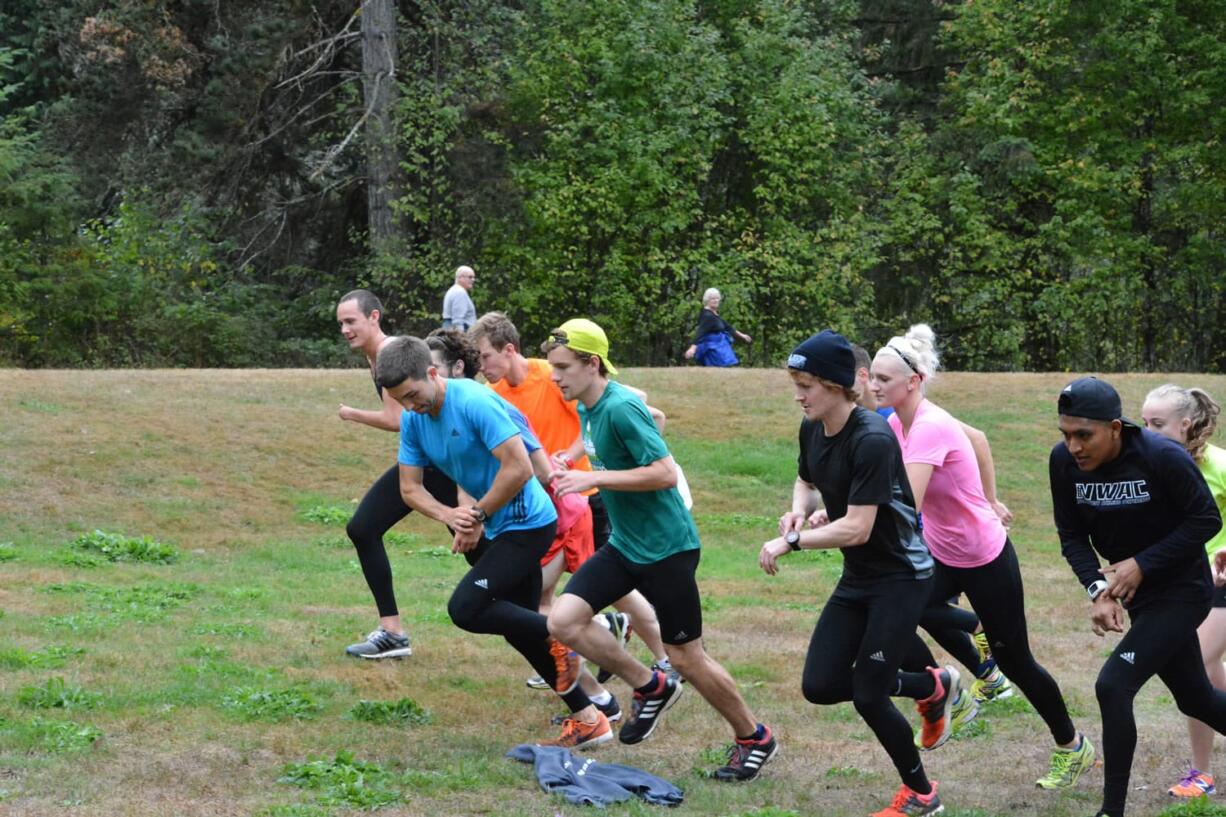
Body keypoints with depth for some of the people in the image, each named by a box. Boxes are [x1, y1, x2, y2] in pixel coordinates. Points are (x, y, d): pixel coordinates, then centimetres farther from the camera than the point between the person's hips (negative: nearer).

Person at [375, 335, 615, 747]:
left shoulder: (475, 402, -23)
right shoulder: (413, 419, 1)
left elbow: (519, 468, -27)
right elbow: (410, 488, 4)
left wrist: (477, 517, -18)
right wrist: (450, 515, -16)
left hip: (526, 523, -9)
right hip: (497, 529, 9)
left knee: (465, 609, -18)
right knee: (519, 627, 12)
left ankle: (561, 638, -3)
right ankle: (589, 721, 19)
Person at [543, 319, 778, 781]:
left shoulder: (621, 408, -22)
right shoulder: (589, 409, 6)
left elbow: (665, 473, -27)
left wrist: (593, 479, -26)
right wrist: (580, 471, 10)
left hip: (665, 548, -8)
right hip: (624, 545, 9)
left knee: (685, 656, 0)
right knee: (563, 621, -7)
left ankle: (754, 738, 21)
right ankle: (649, 688, 12)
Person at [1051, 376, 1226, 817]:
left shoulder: (1164, 458, -27)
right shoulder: (1064, 462, -14)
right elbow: (1072, 534, -4)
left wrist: (1142, 563, -23)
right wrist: (1098, 589, -20)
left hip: (1182, 592, -6)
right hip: (1138, 594, 6)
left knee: (1113, 686, -18)